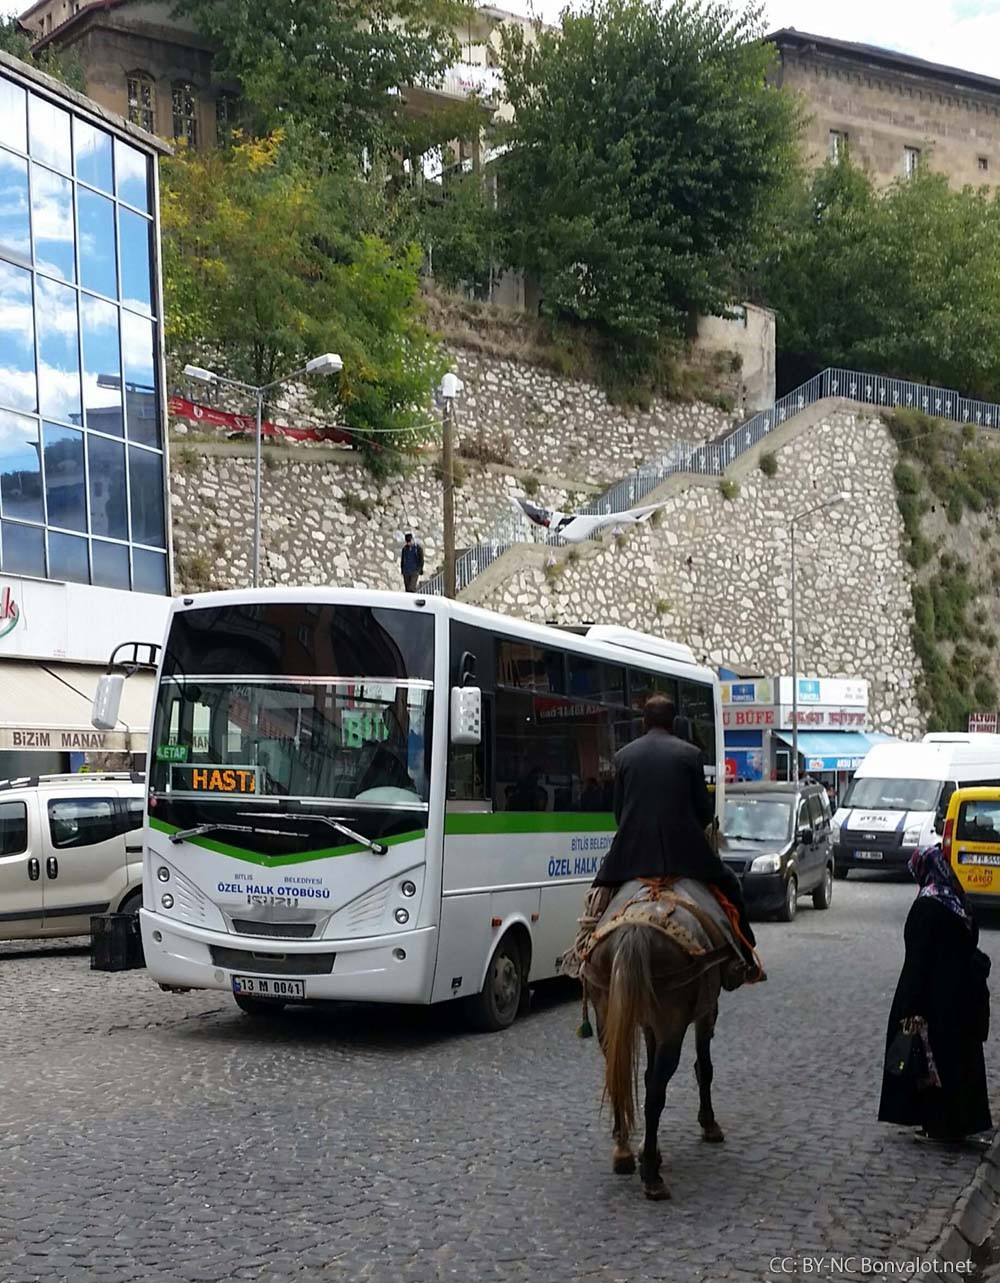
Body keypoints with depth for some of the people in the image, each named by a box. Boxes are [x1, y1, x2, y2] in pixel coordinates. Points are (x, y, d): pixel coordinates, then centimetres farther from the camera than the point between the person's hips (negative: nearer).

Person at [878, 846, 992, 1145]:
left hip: (936, 995, -7)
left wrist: (911, 1008, -17)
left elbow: (918, 959, -18)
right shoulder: (958, 901, 5)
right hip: (961, 993, 7)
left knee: (934, 1059, 3)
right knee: (960, 1055, 14)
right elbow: (969, 948, 11)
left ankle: (939, 1124, 9)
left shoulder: (926, 906, -17)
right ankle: (961, 1121, 21)